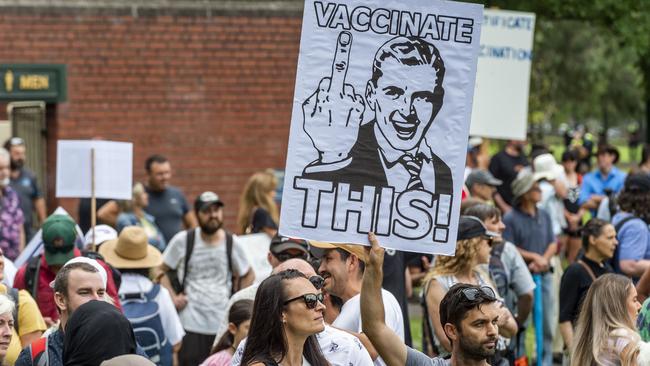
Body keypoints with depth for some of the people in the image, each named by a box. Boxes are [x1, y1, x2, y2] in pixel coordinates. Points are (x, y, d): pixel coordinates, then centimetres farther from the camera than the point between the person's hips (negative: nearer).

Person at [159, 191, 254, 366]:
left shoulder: (232, 243, 4)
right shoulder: (183, 240, -1)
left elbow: (248, 275, 19)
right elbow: (161, 270, 8)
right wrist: (173, 297, -3)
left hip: (223, 325, 2)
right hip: (190, 325, -2)